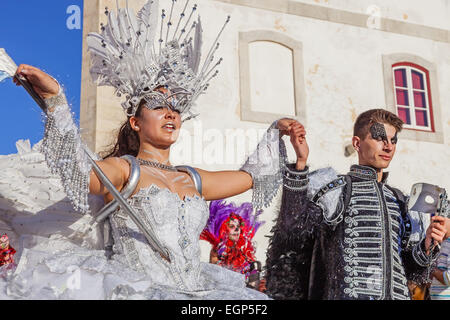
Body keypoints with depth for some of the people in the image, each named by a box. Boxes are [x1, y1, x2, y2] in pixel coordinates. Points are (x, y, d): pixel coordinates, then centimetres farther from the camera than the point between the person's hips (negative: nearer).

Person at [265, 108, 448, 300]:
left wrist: (427, 245, 2)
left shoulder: (398, 200, 20)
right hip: (349, 294, -5)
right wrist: (300, 164, -19)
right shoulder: (339, 188, 2)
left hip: (398, 294, 6)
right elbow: (295, 227, -15)